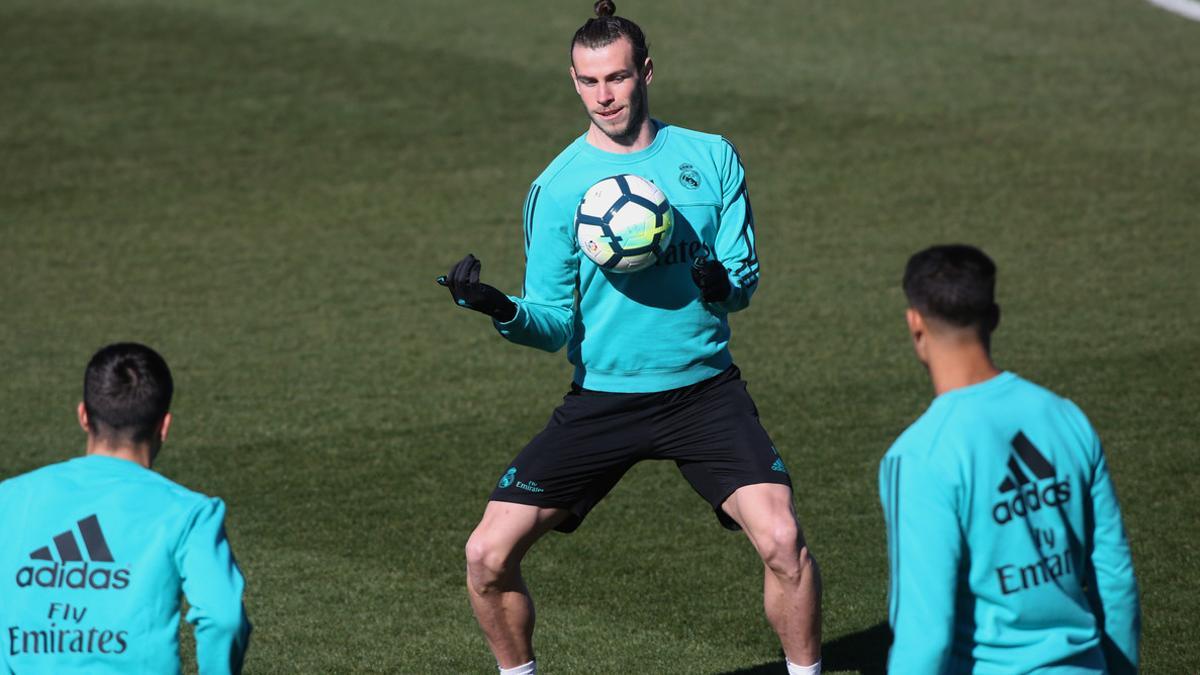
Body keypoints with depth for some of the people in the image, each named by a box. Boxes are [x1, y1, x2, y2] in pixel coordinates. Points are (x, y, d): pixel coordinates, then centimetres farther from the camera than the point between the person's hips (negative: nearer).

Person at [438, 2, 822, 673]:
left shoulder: (712, 158, 2)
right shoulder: (558, 186, -2)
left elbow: (746, 276, 2)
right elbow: (553, 323, -3)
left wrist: (723, 283, -21)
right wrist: (503, 311, -24)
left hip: (703, 388, 0)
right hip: (601, 399, 0)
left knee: (783, 541, -20)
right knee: (488, 554, -7)